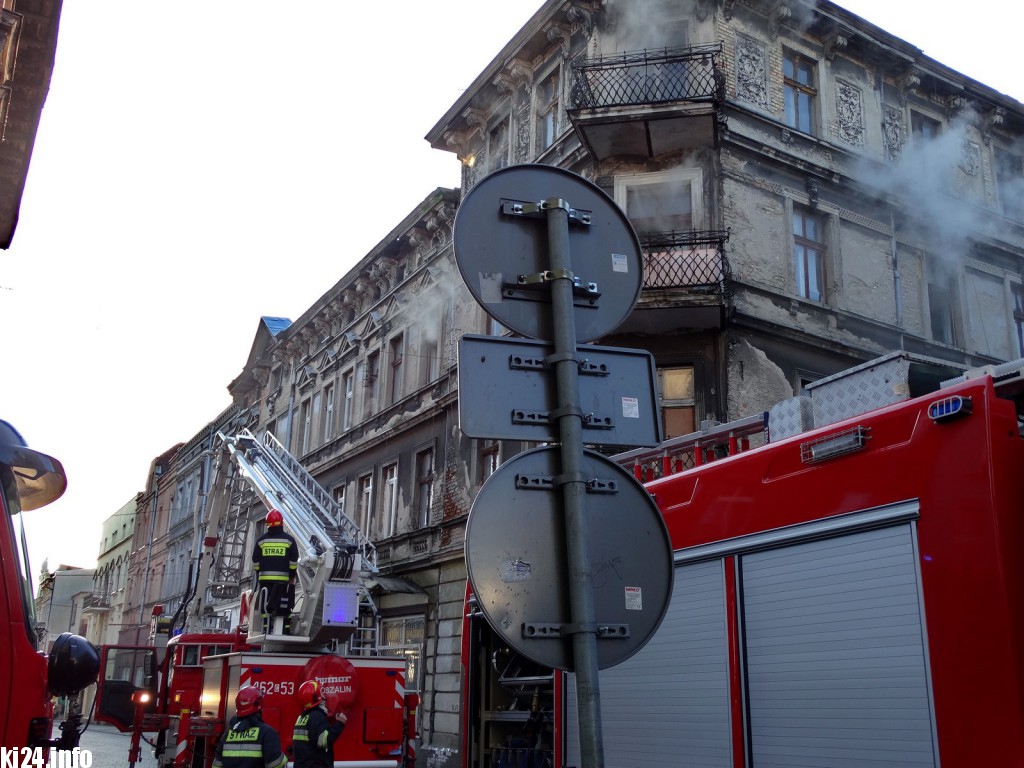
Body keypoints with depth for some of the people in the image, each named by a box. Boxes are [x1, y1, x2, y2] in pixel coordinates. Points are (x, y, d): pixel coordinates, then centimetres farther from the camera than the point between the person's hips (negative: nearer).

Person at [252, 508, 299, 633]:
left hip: (265, 577, 1)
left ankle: (266, 628, 0)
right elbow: (294, 561, 1)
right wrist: (292, 575, 10)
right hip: (283, 578, -1)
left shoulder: (261, 540, 5)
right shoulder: (289, 539, 1)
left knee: (265, 604, 4)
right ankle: (286, 628, 0)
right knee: (285, 605, 4)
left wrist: (258, 573, 19)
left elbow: (255, 561, 8)